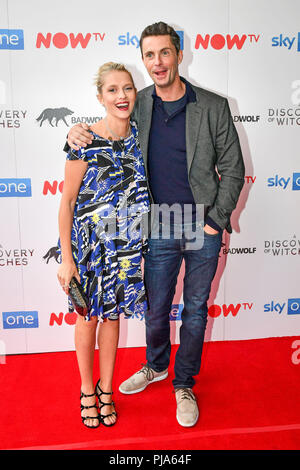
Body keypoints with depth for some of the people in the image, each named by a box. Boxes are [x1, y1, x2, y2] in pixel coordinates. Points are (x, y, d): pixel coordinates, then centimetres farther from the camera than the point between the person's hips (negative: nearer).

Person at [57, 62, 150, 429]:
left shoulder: (138, 136, 0)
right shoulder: (85, 142, -15)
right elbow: (67, 202, -11)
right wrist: (66, 259, -12)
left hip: (125, 247, 4)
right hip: (88, 246, -4)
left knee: (112, 315, 16)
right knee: (88, 317, 12)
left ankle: (106, 389, 37)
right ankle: (87, 390, 36)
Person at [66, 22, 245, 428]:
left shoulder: (213, 107, -4)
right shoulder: (137, 107, 1)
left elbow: (233, 169, -1)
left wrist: (217, 221, -8)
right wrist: (77, 135, -9)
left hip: (204, 229, -1)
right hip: (160, 229, 1)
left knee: (196, 309, 12)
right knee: (156, 308, 14)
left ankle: (184, 383, 34)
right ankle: (156, 366, 43)